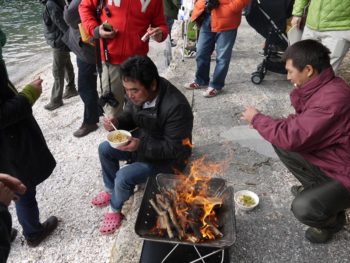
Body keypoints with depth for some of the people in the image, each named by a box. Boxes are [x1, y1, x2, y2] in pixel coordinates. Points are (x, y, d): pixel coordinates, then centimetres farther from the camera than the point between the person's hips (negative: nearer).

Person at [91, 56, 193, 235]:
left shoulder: (176, 106, -35)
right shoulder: (137, 94, -13)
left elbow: (173, 149, -28)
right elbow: (129, 116, 5)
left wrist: (140, 145, -38)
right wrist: (117, 122, -18)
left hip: (168, 158, -7)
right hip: (142, 141, 8)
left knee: (124, 177, -22)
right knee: (104, 149, 0)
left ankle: (115, 208, 13)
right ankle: (110, 190, 24)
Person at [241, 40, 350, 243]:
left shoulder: (333, 98, -33)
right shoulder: (322, 87, -2)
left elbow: (292, 137, -33)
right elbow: (301, 123, 7)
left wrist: (257, 118, -17)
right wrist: (265, 122, -7)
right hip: (326, 158, 9)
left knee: (304, 208, -28)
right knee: (279, 142, 1)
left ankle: (332, 218, 11)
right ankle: (314, 188, 19)